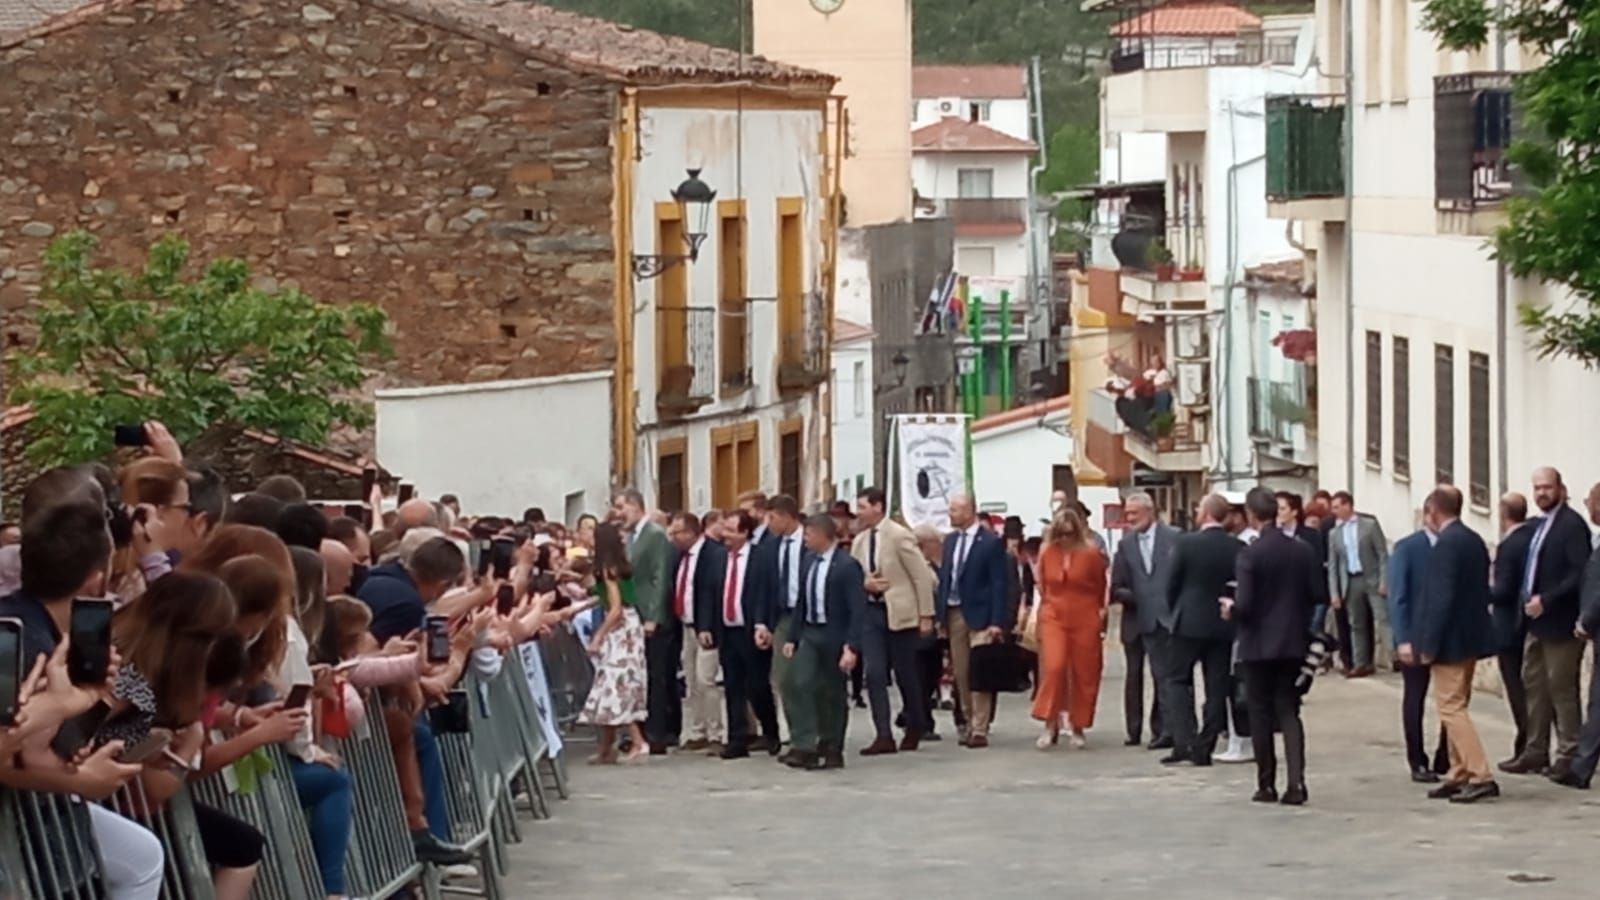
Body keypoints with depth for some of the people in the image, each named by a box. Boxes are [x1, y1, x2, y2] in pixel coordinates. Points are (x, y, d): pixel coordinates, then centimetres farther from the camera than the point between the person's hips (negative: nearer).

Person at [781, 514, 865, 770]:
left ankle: (832, 750, 17)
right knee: (800, 684, -9)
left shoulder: (847, 566, -14)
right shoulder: (809, 560, 6)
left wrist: (852, 647, -22)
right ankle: (805, 747, -9)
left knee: (833, 693, 5)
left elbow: (857, 610, -16)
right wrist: (793, 638, 9)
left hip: (834, 637, -5)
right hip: (809, 634, 5)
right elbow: (802, 602, 12)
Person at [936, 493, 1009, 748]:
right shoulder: (950, 540, 12)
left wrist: (996, 621, -15)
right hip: (954, 614, 6)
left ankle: (979, 730, -8)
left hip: (979, 615, -6)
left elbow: (998, 583, -10)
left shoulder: (991, 542, -7)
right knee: (961, 675, 10)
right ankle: (969, 724, 19)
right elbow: (944, 578, 14)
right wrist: (939, 613, 6)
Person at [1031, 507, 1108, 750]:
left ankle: (1078, 727, 16)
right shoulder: (1047, 553, 2)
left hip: (1084, 620, -1)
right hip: (1054, 618, 1)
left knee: (1084, 674, 3)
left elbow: (1101, 587, 9)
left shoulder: (1091, 554, -3)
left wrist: (1100, 613, 14)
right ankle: (1051, 724, -9)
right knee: (1053, 667, -16)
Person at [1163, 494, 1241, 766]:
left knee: (1179, 680, 7)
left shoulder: (1186, 543, -10)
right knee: (1216, 687, 8)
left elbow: (1172, 584, -4)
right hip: (1223, 625, 2)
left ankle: (1184, 742, -8)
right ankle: (1204, 747, 7)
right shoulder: (1238, 548, -4)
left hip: (1189, 622, -2)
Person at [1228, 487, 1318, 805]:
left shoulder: (1249, 555, -15)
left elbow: (1244, 604, -18)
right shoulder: (1304, 551, 0)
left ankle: (1266, 785, 11)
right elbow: (1315, 596, 2)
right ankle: (1295, 782, -7)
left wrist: (1231, 609, 4)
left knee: (1261, 714, 7)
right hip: (1293, 643, 4)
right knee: (1289, 712, 8)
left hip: (1258, 645, -4)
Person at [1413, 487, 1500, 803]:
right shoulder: (1474, 540, 10)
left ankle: (1480, 777, -11)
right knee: (1456, 707, 16)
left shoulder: (1446, 544, -18)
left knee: (1451, 708, -6)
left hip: (1451, 639, -9)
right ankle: (1459, 775, 19)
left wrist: (1428, 645, -18)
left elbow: (1441, 598, -22)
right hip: (1471, 635, 9)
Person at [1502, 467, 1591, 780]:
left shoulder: (1572, 524, -13)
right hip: (1537, 621, 9)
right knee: (1534, 684, 12)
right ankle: (1536, 751, 19)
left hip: (1560, 623, -9)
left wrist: (1546, 600, -21)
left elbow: (1580, 574, -20)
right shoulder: (1539, 525, 15)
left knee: (1562, 688, -3)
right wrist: (1529, 599, 7)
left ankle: (1568, 755, 4)